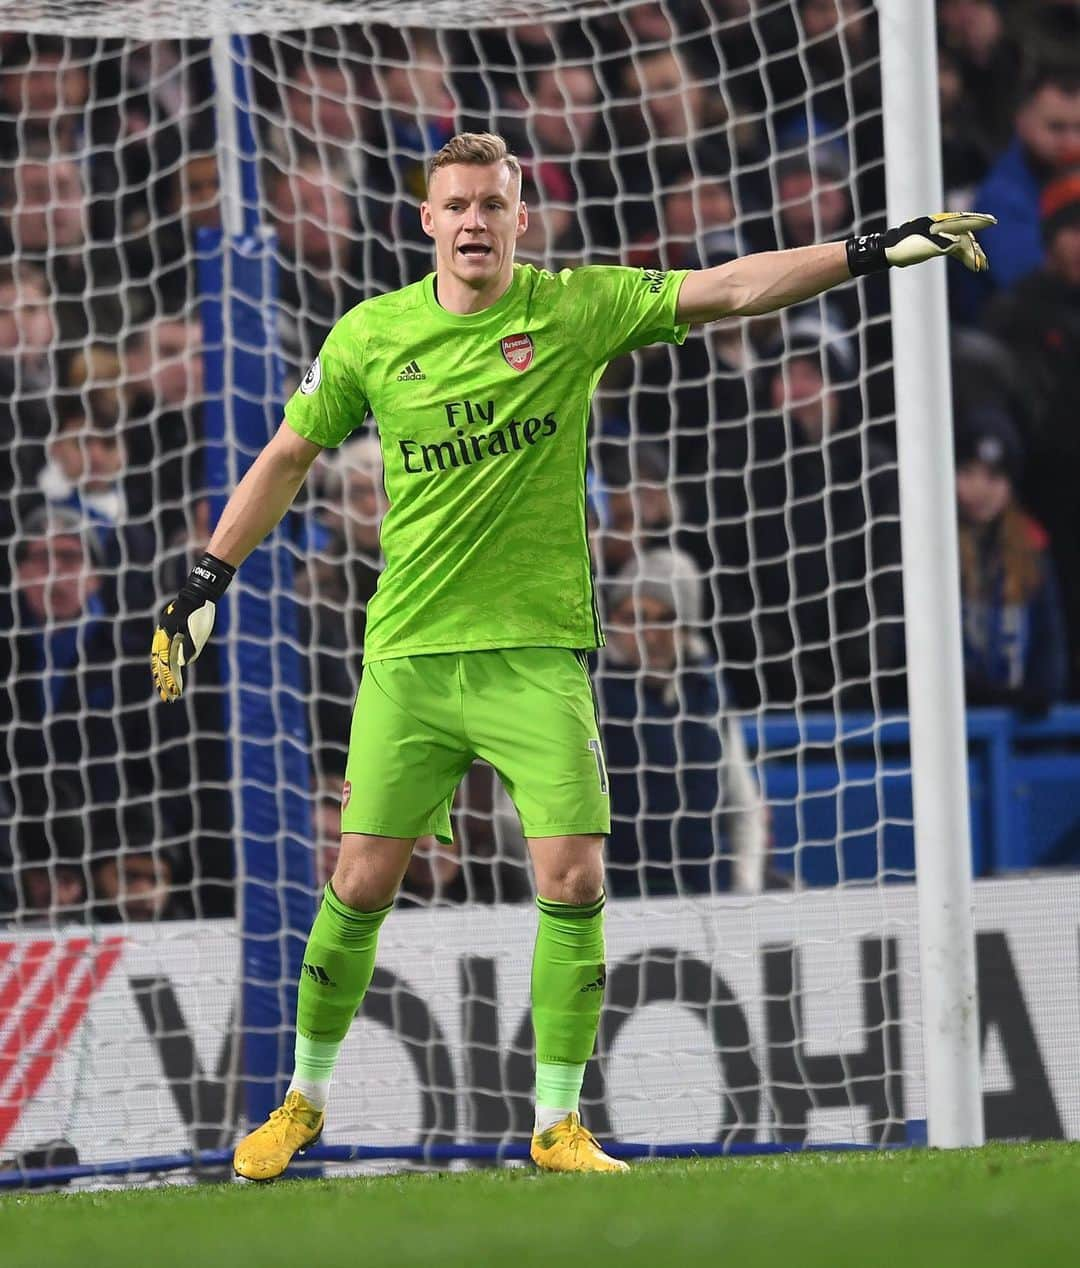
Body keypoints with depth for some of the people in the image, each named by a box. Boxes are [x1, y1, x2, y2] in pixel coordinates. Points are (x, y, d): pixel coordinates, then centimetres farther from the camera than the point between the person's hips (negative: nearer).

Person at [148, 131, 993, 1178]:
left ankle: (557, 1124, 2)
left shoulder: (577, 309, -1)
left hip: (538, 650, 0)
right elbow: (287, 458, 12)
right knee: (361, 887, 1)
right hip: (409, 654, 1)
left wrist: (878, 250, -16)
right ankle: (303, 1102, 21)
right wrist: (203, 584, 9)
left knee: (573, 881, -11)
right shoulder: (371, 335, 2)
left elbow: (732, 288, -7)